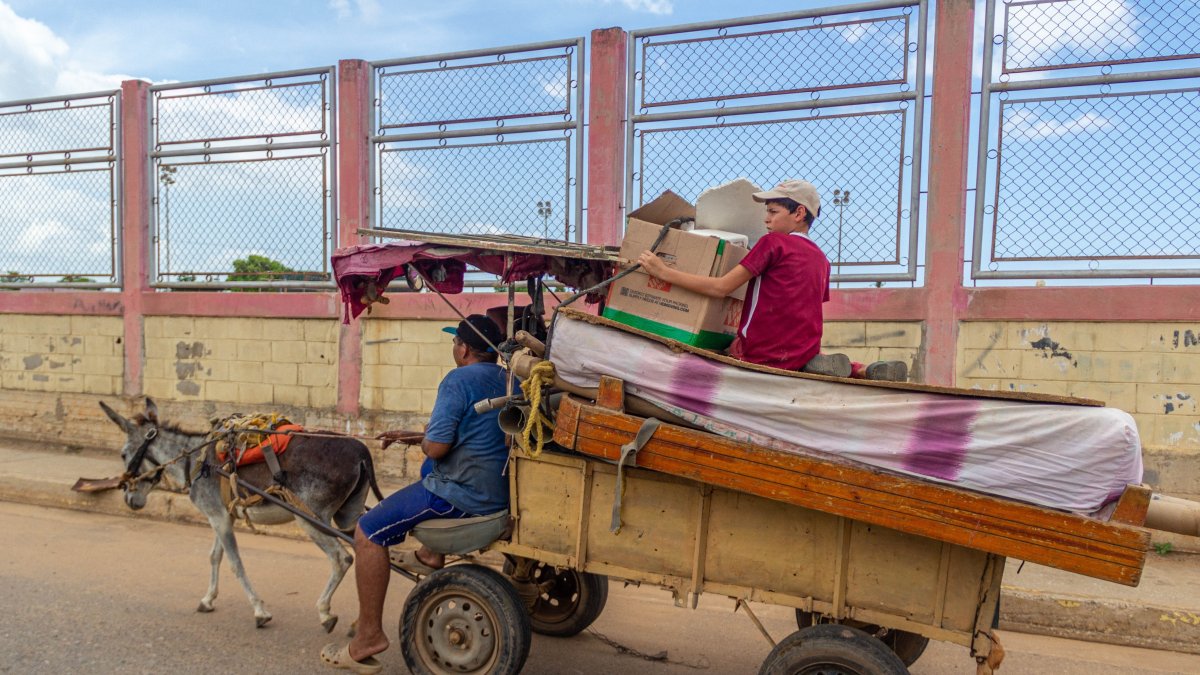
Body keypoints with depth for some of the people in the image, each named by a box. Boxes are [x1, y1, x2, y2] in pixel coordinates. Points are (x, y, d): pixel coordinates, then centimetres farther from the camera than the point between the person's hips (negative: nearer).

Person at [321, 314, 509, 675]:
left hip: (466, 492, -9)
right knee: (431, 470, 38)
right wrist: (422, 436, 22)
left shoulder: (458, 380, -17)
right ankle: (431, 555, 39)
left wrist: (423, 440, 3)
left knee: (368, 532, -2)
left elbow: (437, 447, -20)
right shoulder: (506, 380, 10)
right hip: (501, 487, 10)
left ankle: (368, 638, 3)